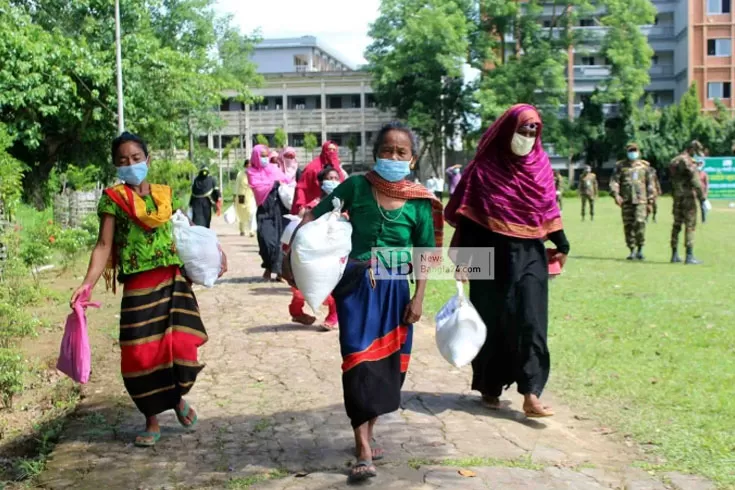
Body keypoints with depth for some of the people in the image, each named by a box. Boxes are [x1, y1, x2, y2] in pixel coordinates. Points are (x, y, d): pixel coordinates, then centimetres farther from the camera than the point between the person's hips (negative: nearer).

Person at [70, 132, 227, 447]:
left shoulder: (165, 194, 9)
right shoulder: (113, 199, -1)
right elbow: (104, 245, -6)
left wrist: (214, 251, 11)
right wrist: (88, 283, -18)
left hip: (173, 281, 2)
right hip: (138, 286, -2)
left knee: (181, 344, -7)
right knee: (141, 354, -1)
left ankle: (178, 397, 25)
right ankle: (152, 422, 18)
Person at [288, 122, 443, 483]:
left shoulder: (419, 202, -4)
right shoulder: (356, 186, -7)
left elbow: (424, 255, 2)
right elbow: (316, 216, -1)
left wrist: (418, 298, -3)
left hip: (394, 289, 2)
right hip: (356, 284, -2)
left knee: (388, 364, 10)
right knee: (360, 364, -10)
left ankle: (367, 435, 30)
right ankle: (363, 452, -6)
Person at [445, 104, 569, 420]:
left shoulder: (540, 164, 5)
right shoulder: (485, 167, -5)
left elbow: (549, 208, 12)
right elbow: (467, 215, -6)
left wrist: (561, 245, 11)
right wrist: (462, 257, -10)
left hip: (530, 256, 3)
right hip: (492, 256, -2)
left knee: (530, 321, -5)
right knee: (492, 321, 7)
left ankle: (530, 396, -6)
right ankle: (489, 387, 22)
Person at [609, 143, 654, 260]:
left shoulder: (644, 166, 11)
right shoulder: (620, 166, 8)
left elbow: (650, 183, 14)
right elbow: (614, 181, 1)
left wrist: (650, 200, 10)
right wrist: (616, 194, -15)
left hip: (640, 200, -1)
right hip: (626, 200, 1)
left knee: (640, 222, -15)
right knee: (628, 225, 0)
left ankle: (640, 249, -2)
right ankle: (632, 251, 10)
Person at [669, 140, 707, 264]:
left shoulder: (674, 161, 15)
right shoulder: (688, 161, -12)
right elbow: (696, 182, -17)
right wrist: (703, 198, -14)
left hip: (677, 197, 8)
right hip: (688, 197, -8)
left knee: (676, 225, 11)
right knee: (690, 226, -5)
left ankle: (674, 255, 14)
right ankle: (689, 256, -7)